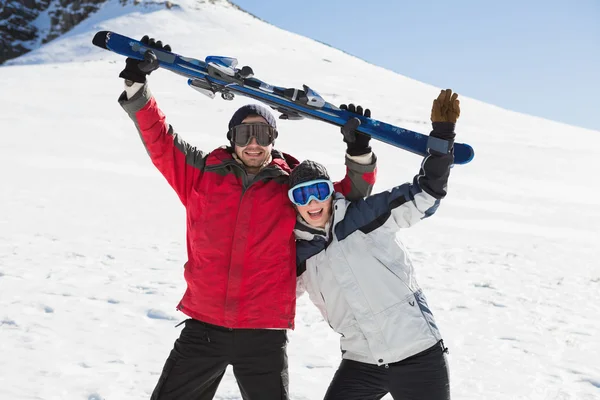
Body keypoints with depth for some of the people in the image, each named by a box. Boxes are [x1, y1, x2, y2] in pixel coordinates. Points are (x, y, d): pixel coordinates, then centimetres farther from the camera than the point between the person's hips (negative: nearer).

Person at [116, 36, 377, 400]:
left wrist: (359, 151, -10)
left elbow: (353, 196, 7)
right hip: (203, 329, 2)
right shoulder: (202, 173, 3)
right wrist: (137, 83, -4)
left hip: (264, 336, -1)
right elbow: (160, 139, 4)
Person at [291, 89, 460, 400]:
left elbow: (425, 192, -7)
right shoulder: (300, 254, 6)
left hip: (419, 356, -3)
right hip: (360, 365, 3)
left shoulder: (364, 216, -5)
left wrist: (442, 132, -15)